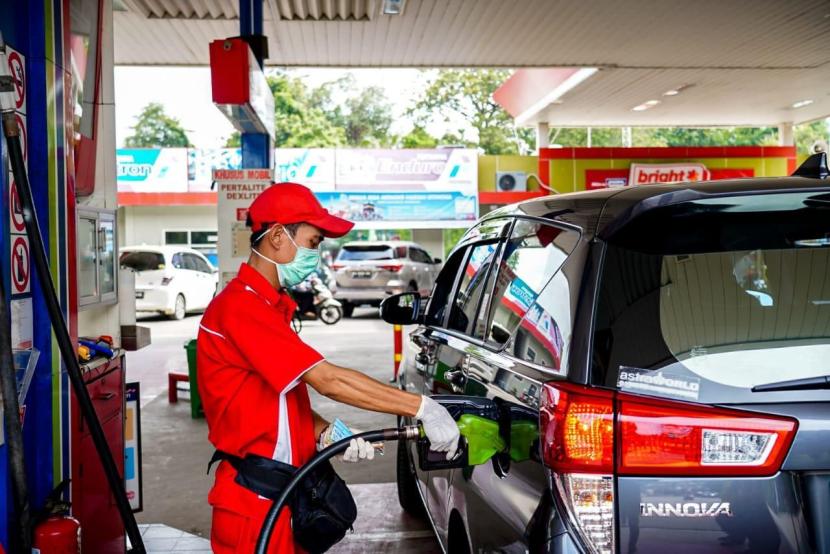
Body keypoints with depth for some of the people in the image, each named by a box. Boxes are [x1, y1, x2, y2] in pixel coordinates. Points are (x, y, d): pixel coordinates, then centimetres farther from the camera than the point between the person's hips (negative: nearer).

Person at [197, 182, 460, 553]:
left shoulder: (268, 304, 14)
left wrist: (328, 432, -5)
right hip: (256, 504, -9)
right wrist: (421, 407, -22)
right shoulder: (240, 306, -19)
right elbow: (328, 380, -25)